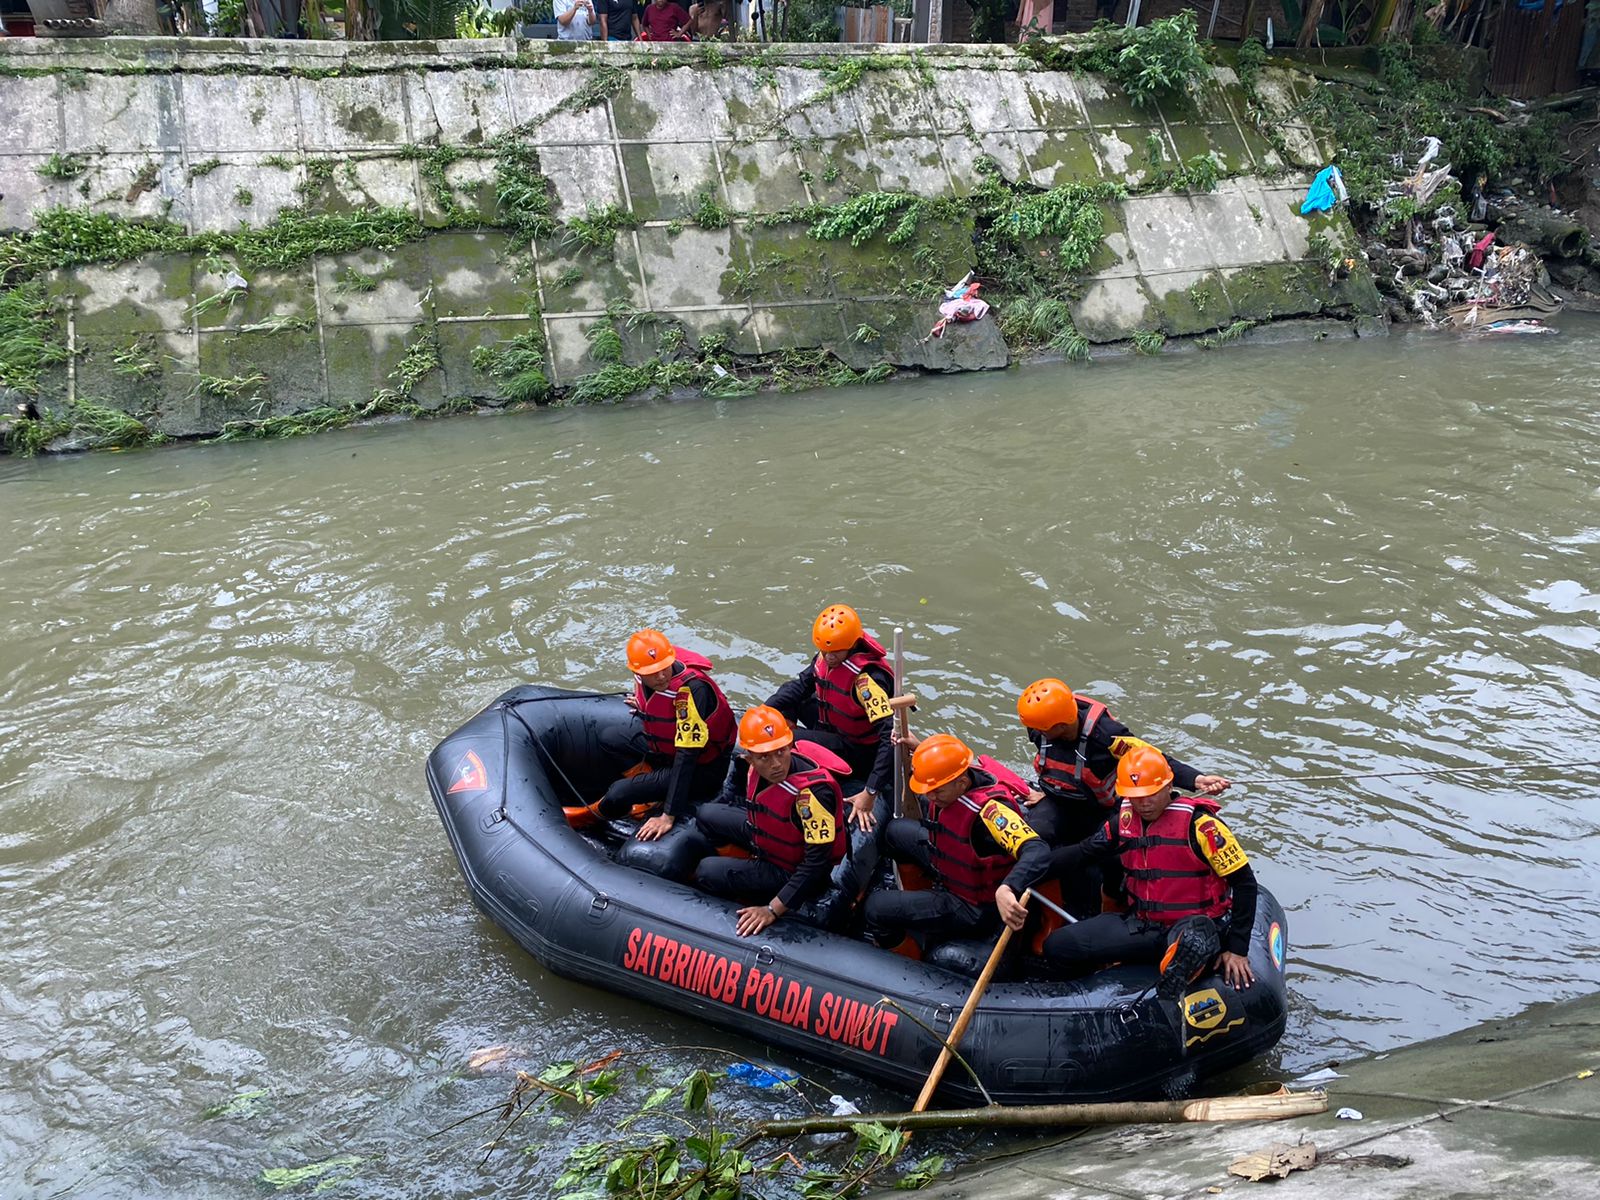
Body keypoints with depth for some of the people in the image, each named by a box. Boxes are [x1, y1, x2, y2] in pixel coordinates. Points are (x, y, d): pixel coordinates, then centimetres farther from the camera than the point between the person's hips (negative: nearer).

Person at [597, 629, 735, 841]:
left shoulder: (691, 687, -33)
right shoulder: (642, 676, -11)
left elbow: (687, 756, -33)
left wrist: (668, 816, -33)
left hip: (702, 768, -8)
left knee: (618, 796, -18)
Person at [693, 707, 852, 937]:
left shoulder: (812, 790, -38)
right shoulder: (760, 767, -16)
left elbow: (817, 863, -33)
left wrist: (772, 910, -32)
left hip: (795, 871, -8)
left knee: (708, 872, -14)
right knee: (707, 815, 16)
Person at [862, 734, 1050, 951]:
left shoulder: (989, 810, -40)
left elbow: (1038, 852, -53)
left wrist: (1006, 890, -68)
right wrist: (918, 747, 1)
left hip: (973, 909, -9)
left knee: (876, 907, -9)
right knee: (897, 830, 21)